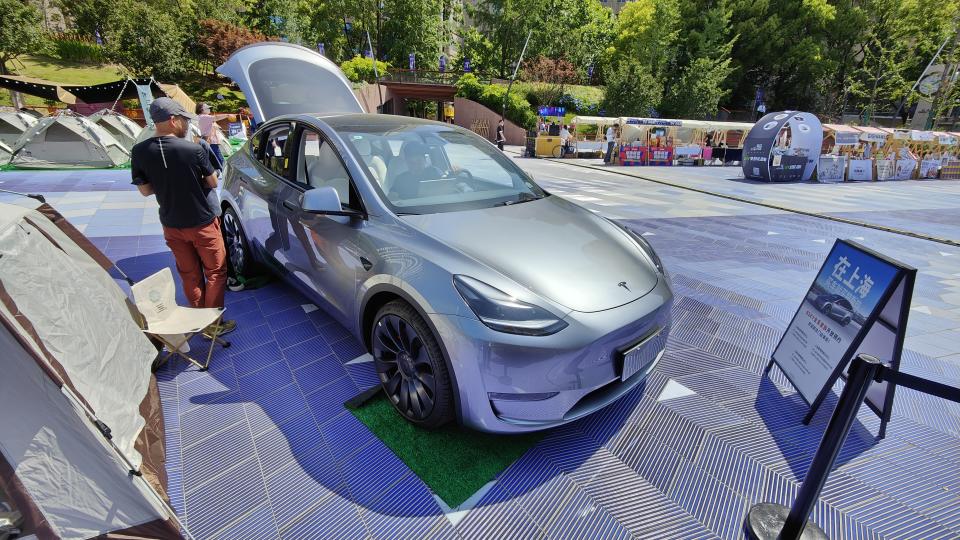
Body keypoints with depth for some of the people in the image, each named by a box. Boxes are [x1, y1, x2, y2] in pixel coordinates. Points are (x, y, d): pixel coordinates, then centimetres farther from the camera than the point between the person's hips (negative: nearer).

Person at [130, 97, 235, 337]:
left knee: (189, 274, 18)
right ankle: (212, 324, 13)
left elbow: (145, 190, 1)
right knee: (215, 272, 9)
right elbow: (212, 183, -7)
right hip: (202, 223, -5)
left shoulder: (139, 152, -6)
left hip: (171, 226, 5)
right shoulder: (193, 149, -18)